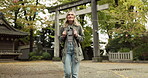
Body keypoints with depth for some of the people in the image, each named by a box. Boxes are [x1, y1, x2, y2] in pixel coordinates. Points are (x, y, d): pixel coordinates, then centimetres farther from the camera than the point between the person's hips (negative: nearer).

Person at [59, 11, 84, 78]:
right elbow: (60, 40, 15)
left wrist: (77, 35, -8)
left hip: (76, 51, 0)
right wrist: (63, 36, -5)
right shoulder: (63, 27, 10)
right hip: (66, 51, 1)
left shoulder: (78, 27, 8)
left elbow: (82, 39, 10)